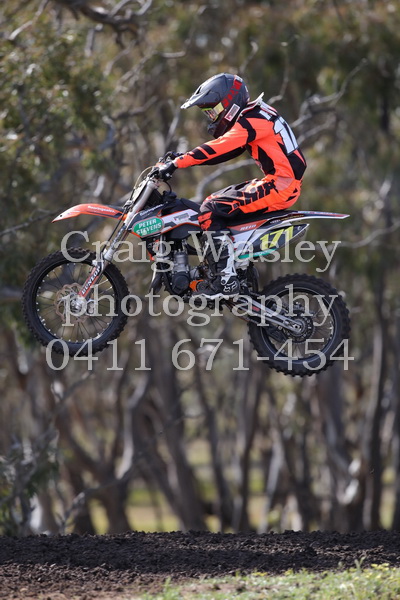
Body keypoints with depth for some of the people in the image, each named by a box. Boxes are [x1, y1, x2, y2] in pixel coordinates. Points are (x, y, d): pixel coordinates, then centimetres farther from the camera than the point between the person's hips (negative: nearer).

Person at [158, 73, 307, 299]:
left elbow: (217, 148, -24)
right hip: (280, 183, 11)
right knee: (215, 202, 19)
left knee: (210, 210, -15)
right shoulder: (254, 115, 18)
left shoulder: (252, 120, -14)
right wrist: (183, 158, 10)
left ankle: (226, 280, -21)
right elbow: (221, 151, 20)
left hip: (280, 186, -11)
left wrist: (178, 163, -25)